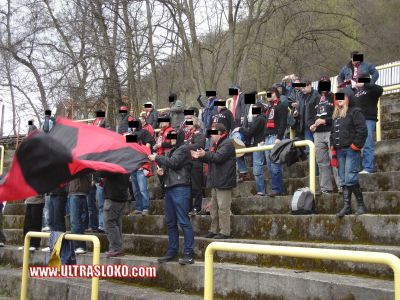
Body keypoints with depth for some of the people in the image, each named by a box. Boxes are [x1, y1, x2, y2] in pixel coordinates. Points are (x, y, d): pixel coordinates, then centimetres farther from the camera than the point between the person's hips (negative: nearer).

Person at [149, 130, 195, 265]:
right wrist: (162, 170, 4)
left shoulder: (183, 149, -4)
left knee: (183, 221, -10)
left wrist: (157, 158, -4)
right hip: (169, 188, 9)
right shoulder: (171, 151, 21)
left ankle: (189, 253, -9)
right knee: (170, 222, 11)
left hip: (180, 189, -9)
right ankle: (172, 251, 19)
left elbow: (173, 163, -15)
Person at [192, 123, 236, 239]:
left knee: (223, 207, -9)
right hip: (216, 181, 10)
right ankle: (214, 230, 19)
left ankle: (224, 232, -6)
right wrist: (200, 156, 9)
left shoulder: (227, 143, -11)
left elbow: (218, 157, -21)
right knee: (214, 207, 13)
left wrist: (205, 154, -12)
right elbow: (210, 159, 22)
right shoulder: (217, 144, 22)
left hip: (224, 181, -10)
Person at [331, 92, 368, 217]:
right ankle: (347, 206, 7)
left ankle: (361, 204, -1)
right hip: (339, 150, 8)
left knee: (350, 178, -14)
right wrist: (333, 146, 13)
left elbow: (362, 131, -12)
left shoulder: (355, 112, -5)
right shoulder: (336, 115, 18)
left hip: (351, 150, -8)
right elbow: (333, 132, 24)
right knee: (343, 180, 5)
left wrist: (355, 146, -13)